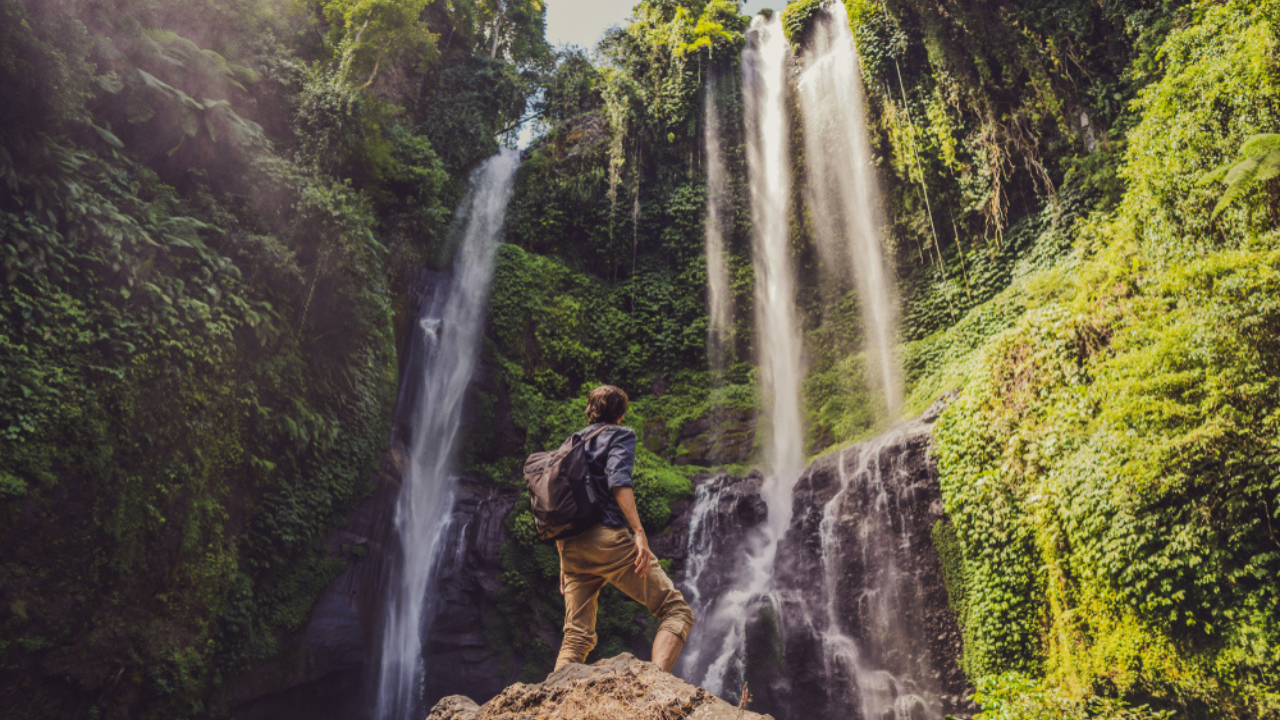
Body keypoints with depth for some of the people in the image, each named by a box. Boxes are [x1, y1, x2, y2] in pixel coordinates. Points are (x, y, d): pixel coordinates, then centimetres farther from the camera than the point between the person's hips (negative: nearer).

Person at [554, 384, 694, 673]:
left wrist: (564, 562, 25)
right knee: (677, 610, -3)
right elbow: (617, 480, -13)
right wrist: (639, 533, -19)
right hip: (608, 538, -7)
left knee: (576, 637, 11)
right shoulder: (621, 435, 8)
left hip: (572, 547, 7)